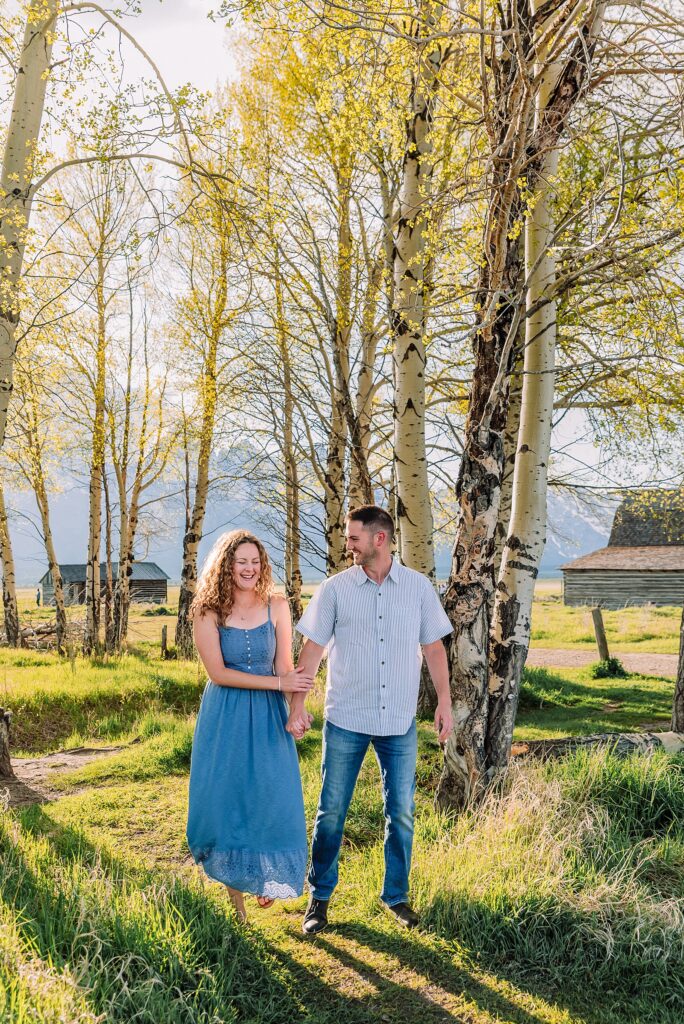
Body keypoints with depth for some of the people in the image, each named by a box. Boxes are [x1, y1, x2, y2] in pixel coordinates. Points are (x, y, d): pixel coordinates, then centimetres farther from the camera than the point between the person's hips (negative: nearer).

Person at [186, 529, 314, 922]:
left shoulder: (277, 606, -1)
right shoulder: (208, 613, -6)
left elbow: (286, 667, -3)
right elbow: (218, 672, -12)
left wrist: (296, 708, -20)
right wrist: (277, 683, -17)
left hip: (268, 717, 1)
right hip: (225, 717, -1)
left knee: (274, 797, 0)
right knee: (225, 797, 4)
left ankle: (266, 874, 27)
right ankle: (233, 885, 24)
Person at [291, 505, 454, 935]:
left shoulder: (419, 586, 1)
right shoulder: (335, 588, -2)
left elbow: (434, 647, 6)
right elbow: (313, 648, -1)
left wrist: (444, 700, 0)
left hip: (400, 722, 1)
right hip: (345, 721, -1)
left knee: (402, 813, 9)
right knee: (331, 811, 6)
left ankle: (397, 895, 27)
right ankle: (320, 897, 22)